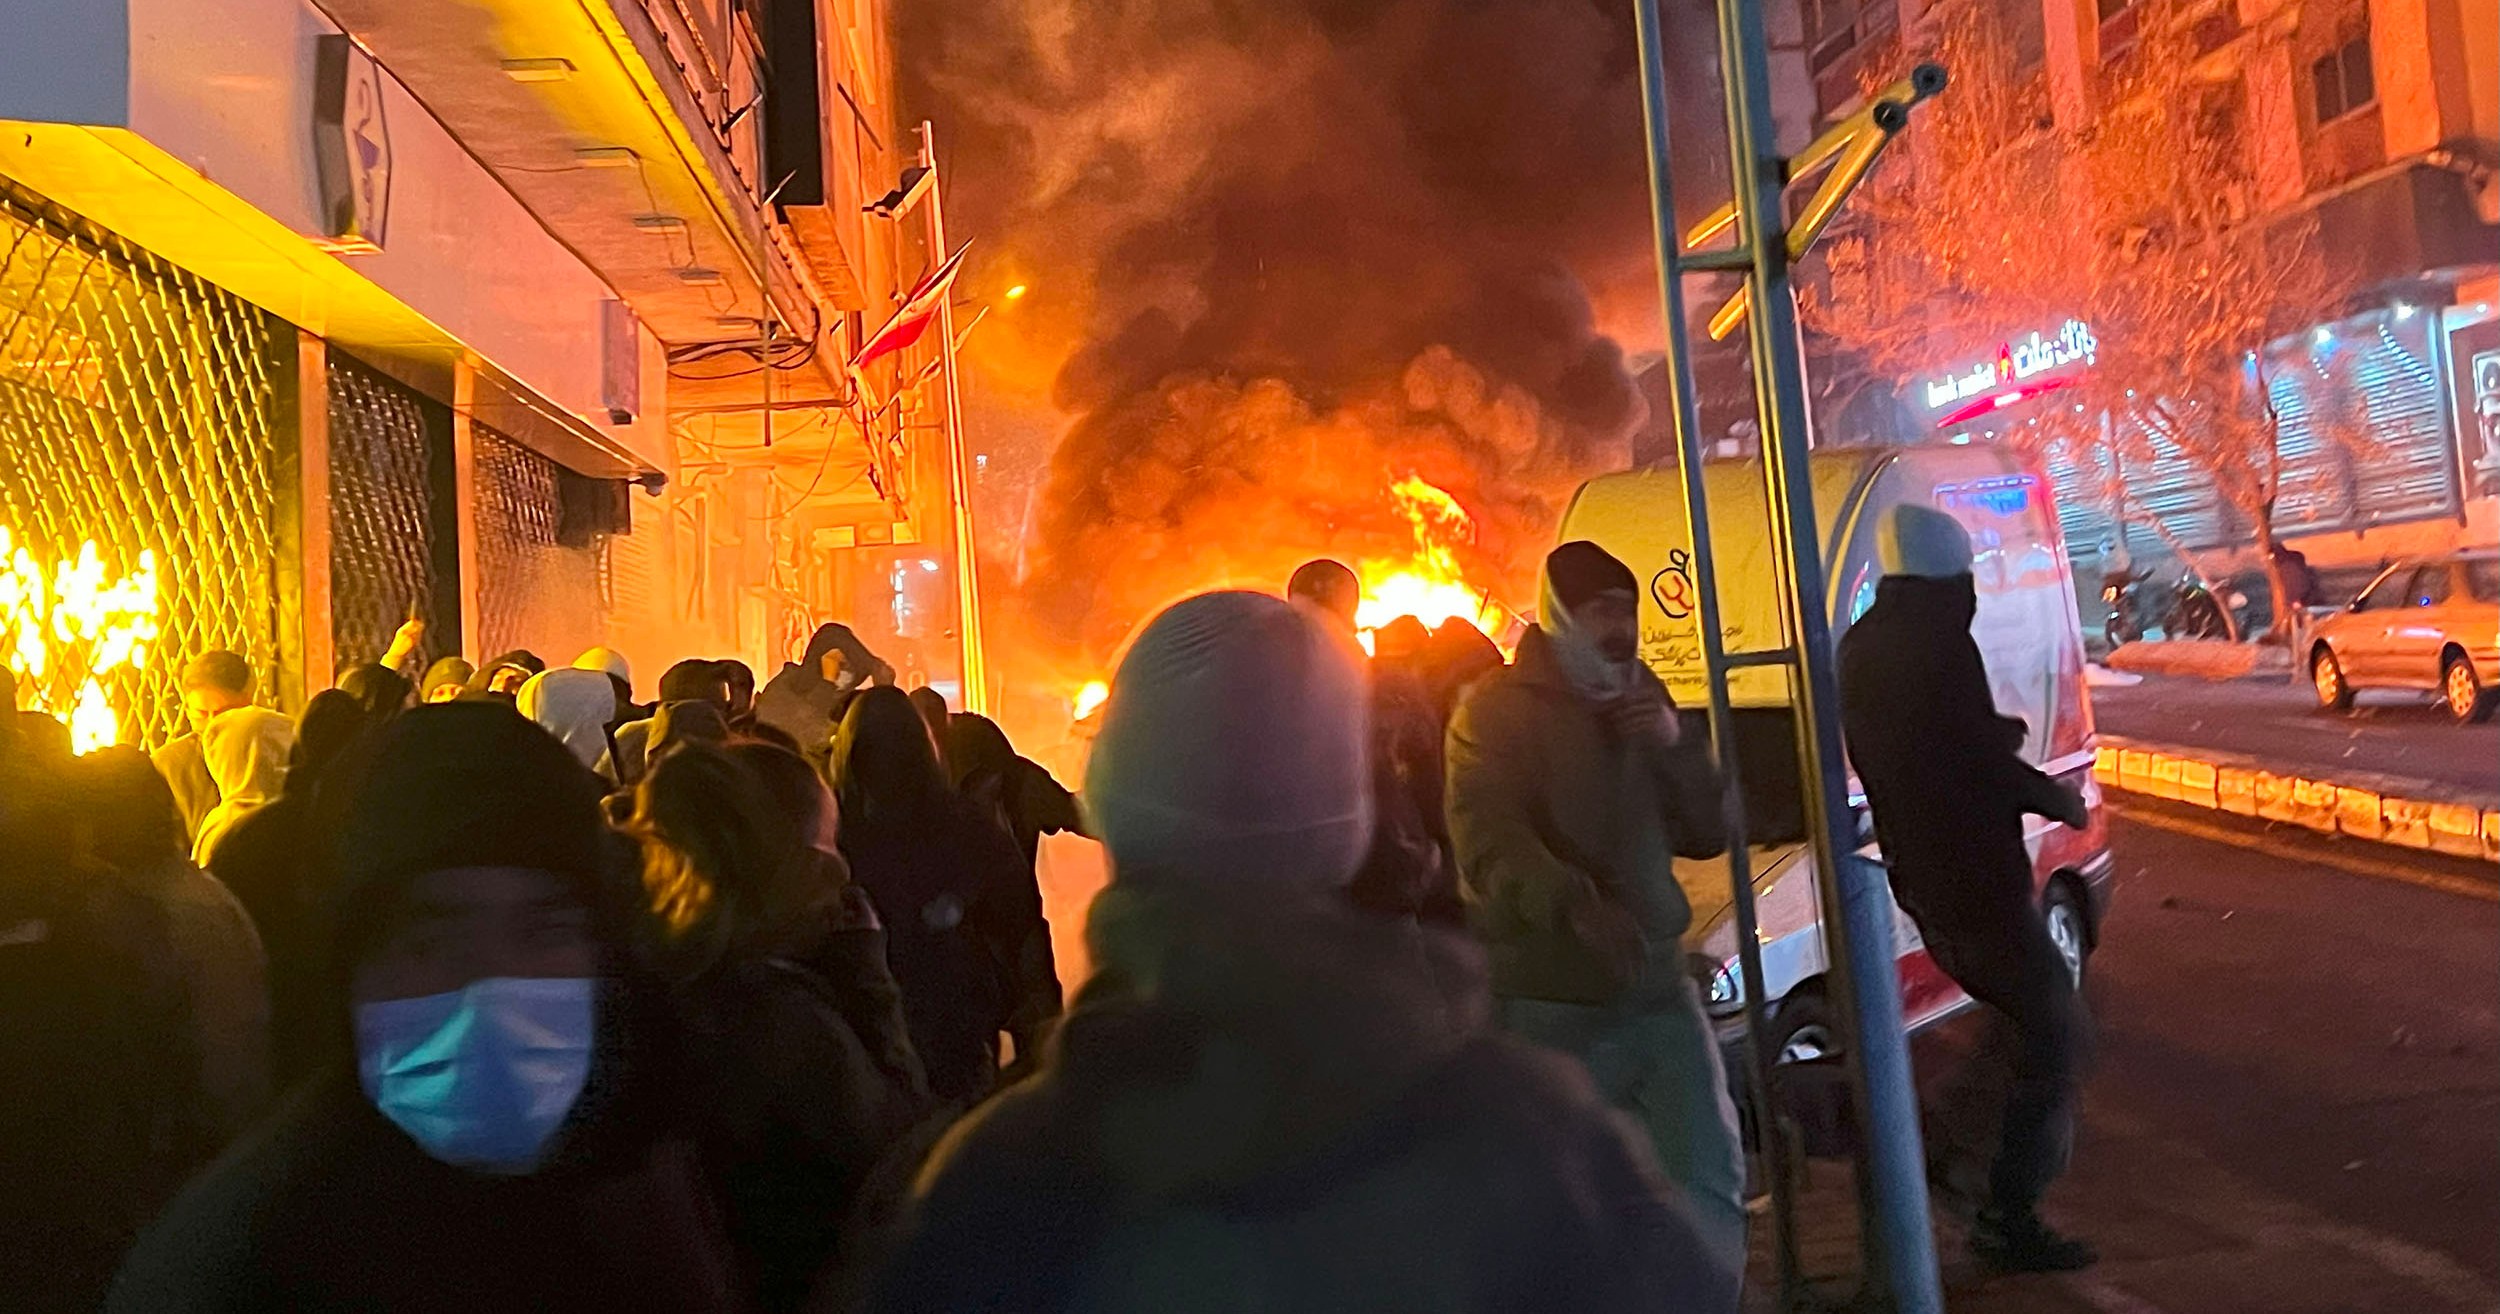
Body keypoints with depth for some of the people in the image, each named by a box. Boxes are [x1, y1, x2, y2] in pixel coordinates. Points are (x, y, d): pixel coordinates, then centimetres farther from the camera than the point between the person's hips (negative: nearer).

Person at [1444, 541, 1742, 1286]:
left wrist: (1674, 747, -5)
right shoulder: (1496, 709, -5)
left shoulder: (1641, 698, 14)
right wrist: (1577, 906, -38)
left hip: (1657, 983, 5)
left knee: (1711, 1179, 4)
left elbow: (1708, 834, 13)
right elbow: (1488, 846, -20)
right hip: (1551, 1003, -5)